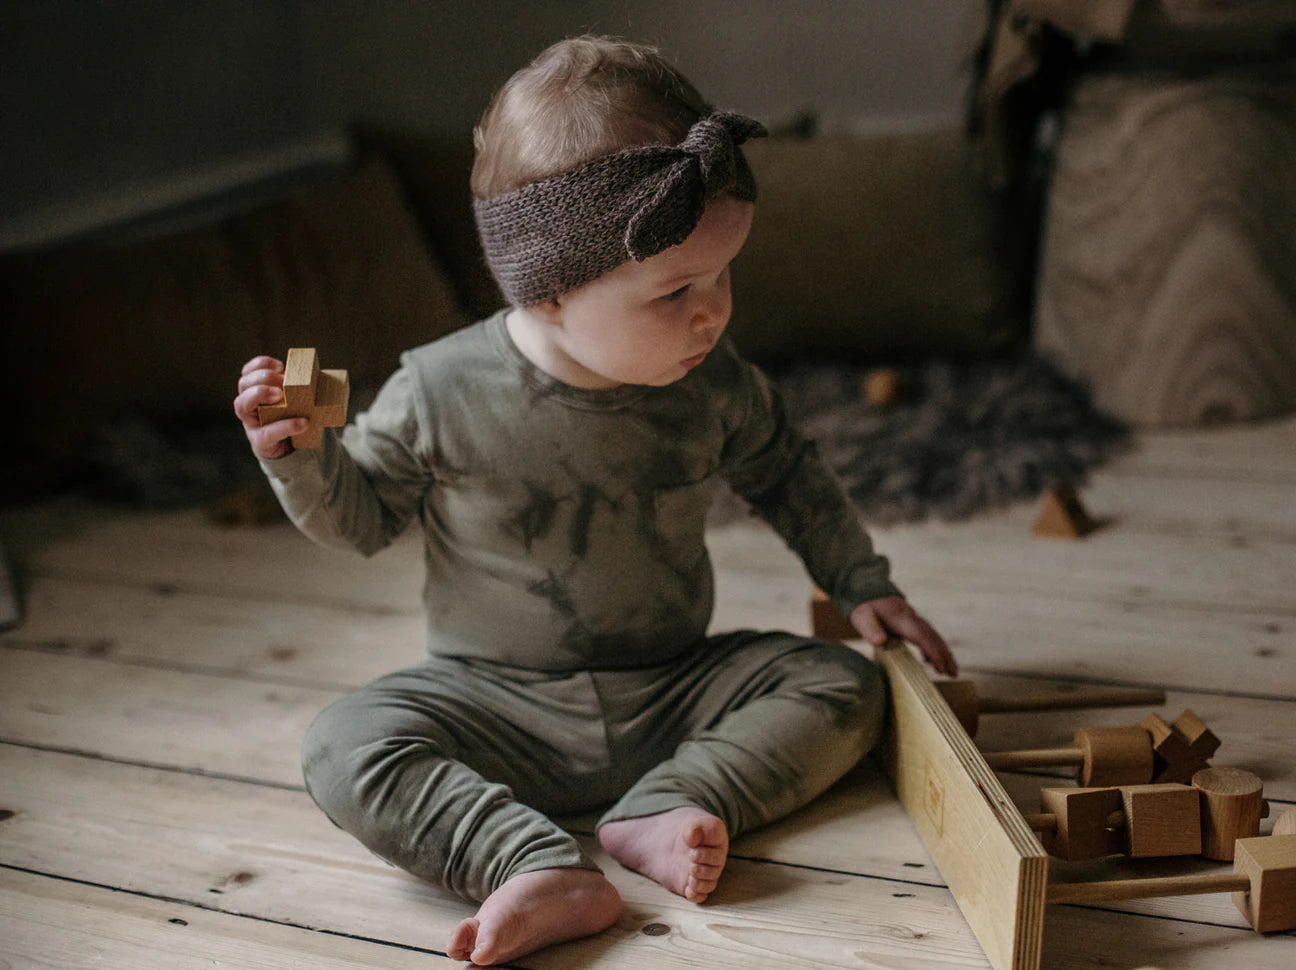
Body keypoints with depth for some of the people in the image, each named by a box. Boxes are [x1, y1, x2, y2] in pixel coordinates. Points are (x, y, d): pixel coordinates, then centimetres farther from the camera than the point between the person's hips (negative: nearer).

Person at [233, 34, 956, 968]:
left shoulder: (715, 387, -7)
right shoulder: (442, 392, -15)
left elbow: (785, 473, 13)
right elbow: (358, 516, 0)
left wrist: (863, 583, 12)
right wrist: (294, 453, -18)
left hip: (672, 689, 3)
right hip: (496, 705, -2)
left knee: (843, 686, -13)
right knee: (344, 748, -27)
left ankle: (669, 806, -27)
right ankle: (543, 869, -39)